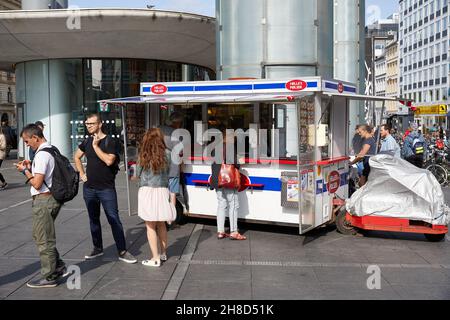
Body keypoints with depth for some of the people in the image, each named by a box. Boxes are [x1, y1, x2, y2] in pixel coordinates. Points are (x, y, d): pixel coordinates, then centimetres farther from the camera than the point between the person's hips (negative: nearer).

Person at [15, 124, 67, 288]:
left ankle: (48, 277, 12)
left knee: (43, 239, 1)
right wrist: (31, 167, 10)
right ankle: (59, 267, 25)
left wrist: (25, 171, -7)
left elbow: (37, 184, -21)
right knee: (40, 235, 20)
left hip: (43, 200, -10)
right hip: (53, 197, 10)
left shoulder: (41, 155, -18)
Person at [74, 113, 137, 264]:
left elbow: (109, 161, -24)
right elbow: (77, 157, 23)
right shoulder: (87, 142, 7)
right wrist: (81, 173, 12)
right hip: (89, 188, 6)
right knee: (93, 219, 14)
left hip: (106, 188, -6)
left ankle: (122, 252, -1)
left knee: (114, 220, -5)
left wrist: (96, 146, -18)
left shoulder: (109, 142, -9)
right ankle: (98, 248, 27)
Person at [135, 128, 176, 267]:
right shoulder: (167, 154, -2)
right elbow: (168, 172, 6)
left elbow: (138, 174, 4)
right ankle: (163, 253, 31)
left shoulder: (144, 155, -4)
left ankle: (155, 258, 5)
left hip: (147, 192, -2)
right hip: (162, 192, 3)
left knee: (150, 226, 4)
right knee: (161, 224, 18)